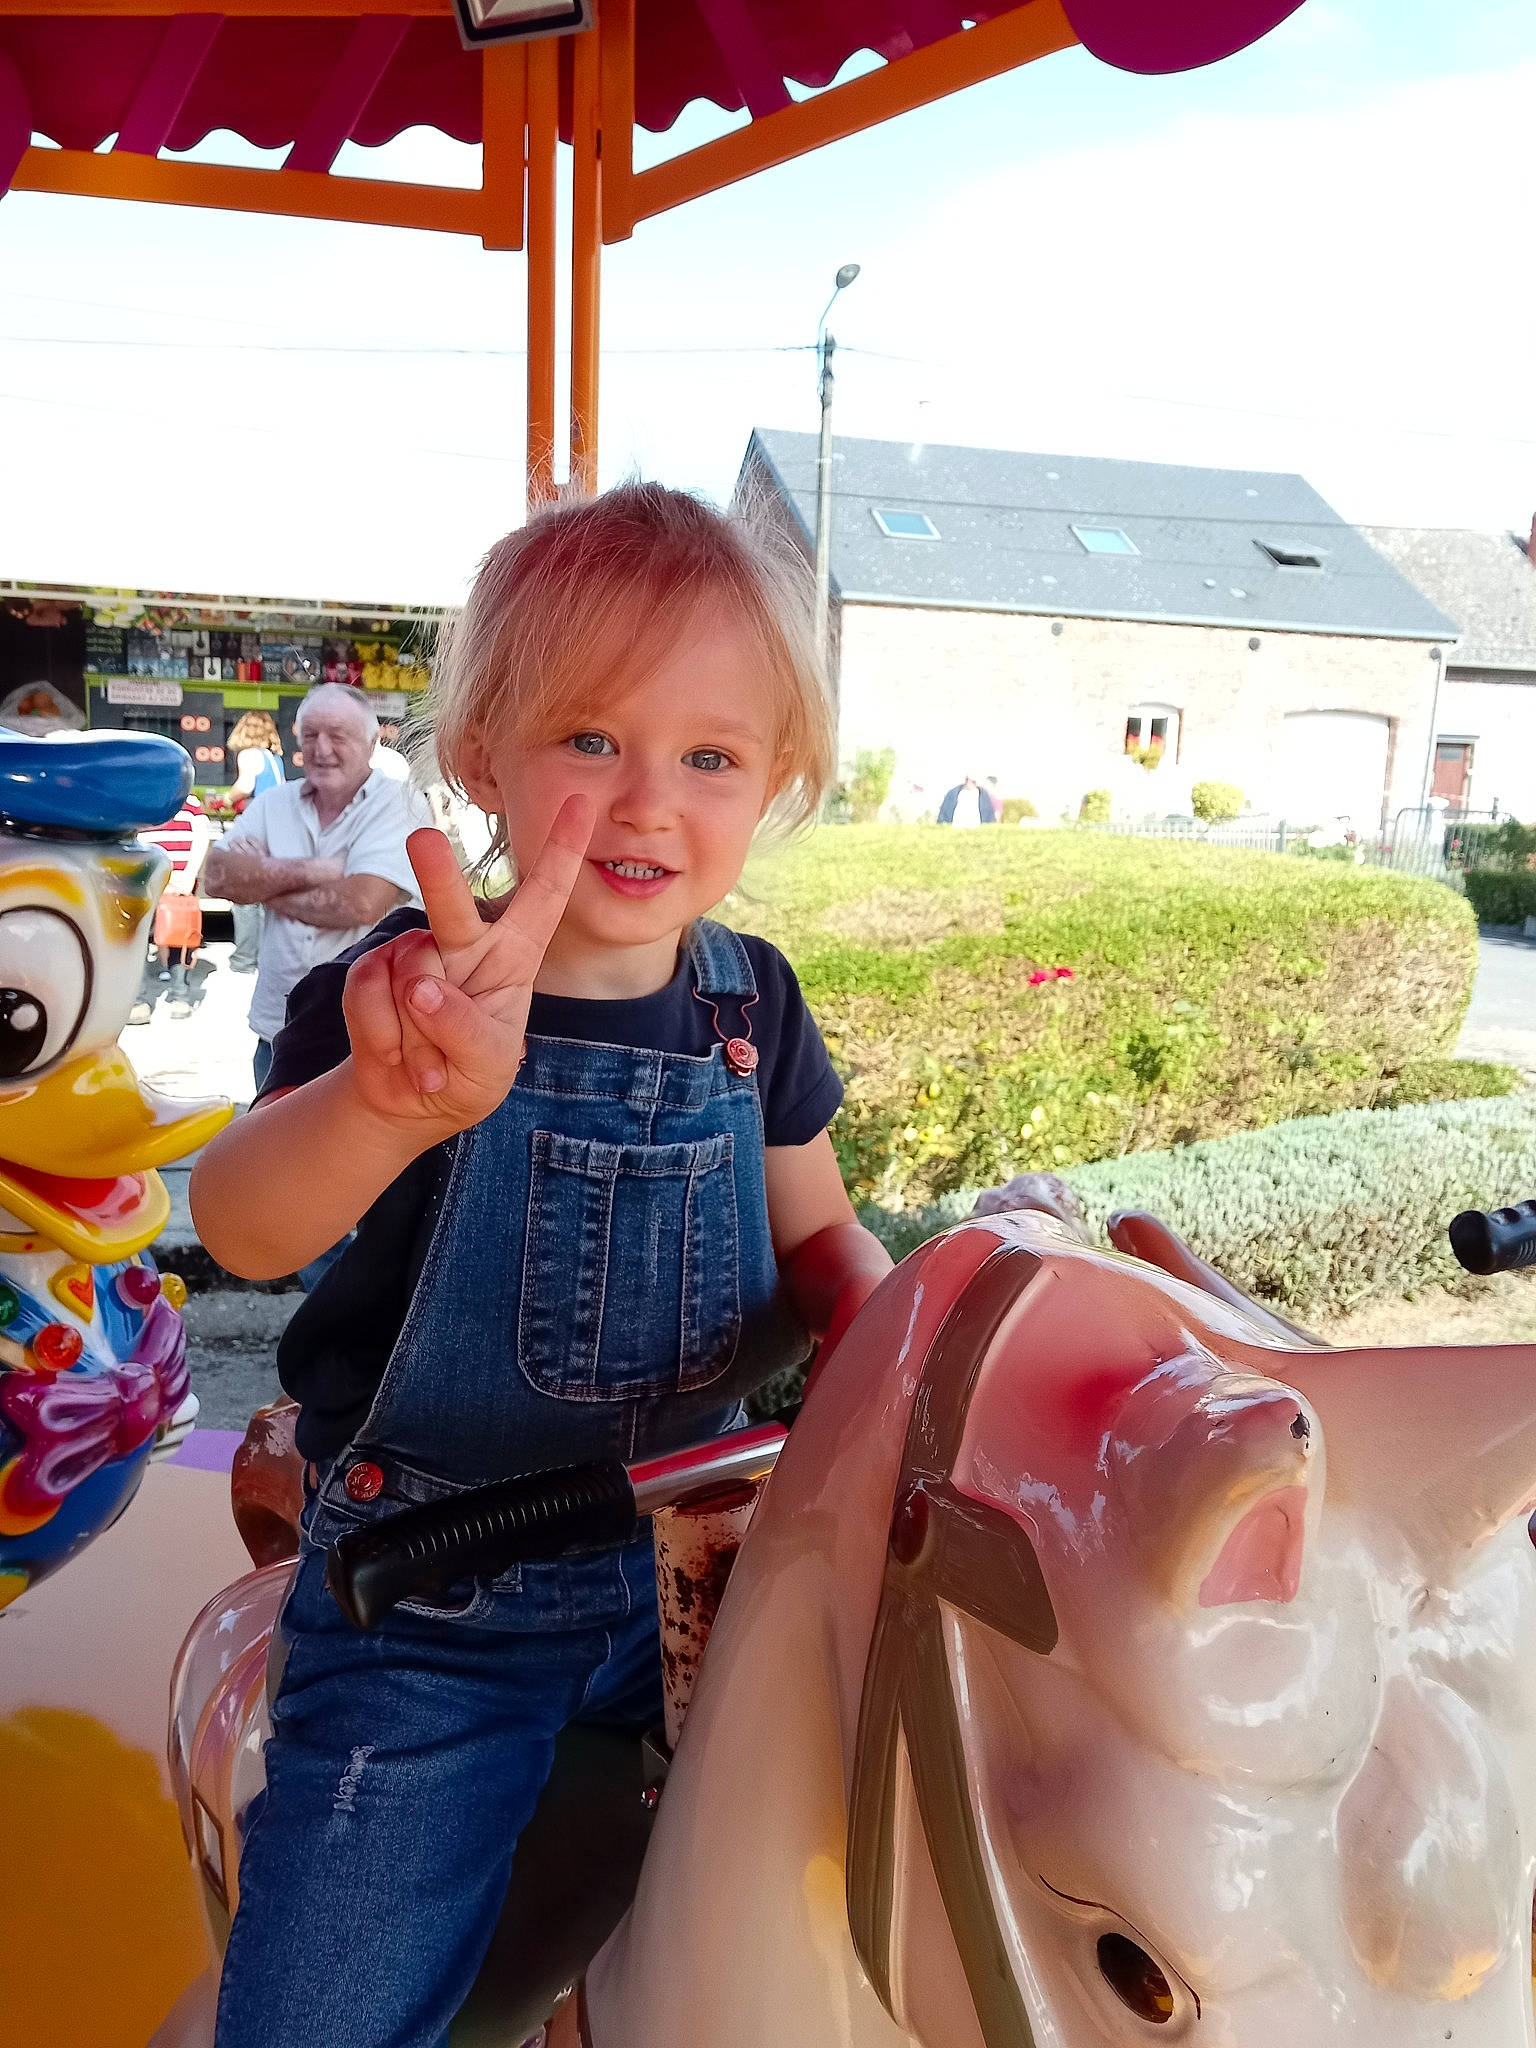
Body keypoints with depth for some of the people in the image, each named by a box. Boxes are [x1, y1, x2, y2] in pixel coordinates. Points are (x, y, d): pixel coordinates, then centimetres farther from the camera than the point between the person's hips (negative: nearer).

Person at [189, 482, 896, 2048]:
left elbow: (817, 1236, 8)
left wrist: (878, 1319, -15)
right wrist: (395, 1096, -56)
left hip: (691, 1561, 4)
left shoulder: (750, 1005, -4)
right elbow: (239, 1224, -34)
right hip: (430, 1610, -3)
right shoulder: (406, 993, -17)